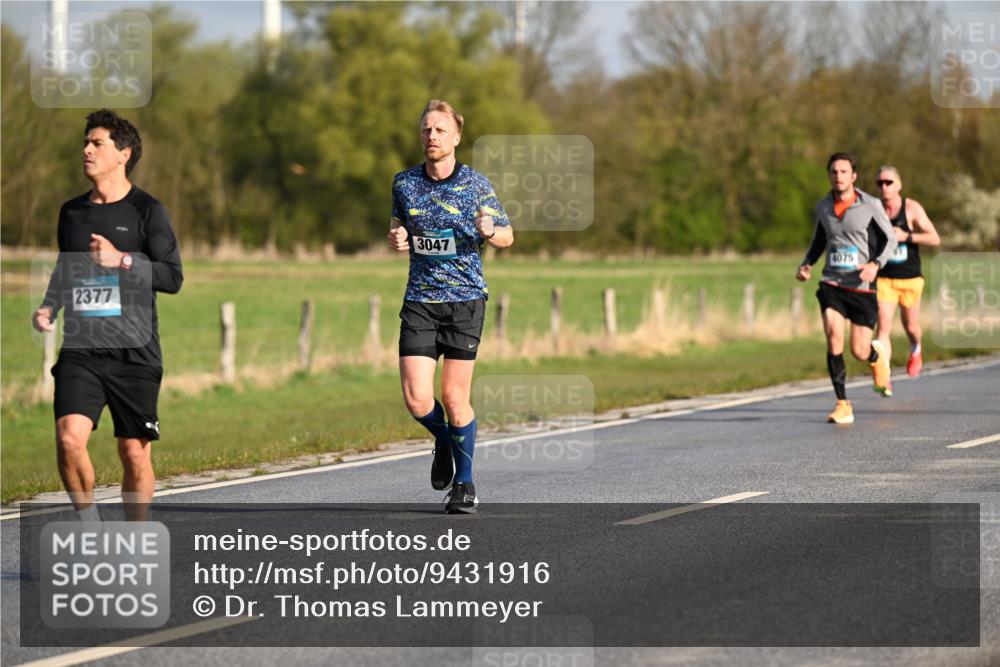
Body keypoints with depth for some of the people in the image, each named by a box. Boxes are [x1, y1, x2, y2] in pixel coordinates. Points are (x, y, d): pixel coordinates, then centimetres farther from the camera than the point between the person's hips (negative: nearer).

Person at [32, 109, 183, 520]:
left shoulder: (146, 211, -1)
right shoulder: (72, 211, 13)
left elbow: (173, 277, -7)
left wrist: (121, 260, -19)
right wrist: (48, 307, 9)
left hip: (134, 351, -3)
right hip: (79, 349, 3)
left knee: (135, 454, 1)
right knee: (69, 439, -17)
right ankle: (90, 527, 3)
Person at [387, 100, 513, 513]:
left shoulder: (476, 184, -2)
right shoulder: (404, 183, 5)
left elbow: (507, 236, 5)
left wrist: (489, 233, -18)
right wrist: (396, 240, -5)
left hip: (465, 297, -2)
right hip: (420, 300, 2)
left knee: (455, 398, -2)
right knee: (416, 399, -8)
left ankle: (464, 483, 15)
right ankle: (444, 442, 26)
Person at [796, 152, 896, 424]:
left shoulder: (870, 205, -5)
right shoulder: (822, 207, 6)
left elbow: (890, 239, 2)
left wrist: (876, 264, -16)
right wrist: (806, 264, 6)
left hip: (862, 286, -2)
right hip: (832, 284, 2)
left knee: (859, 352, -1)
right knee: (833, 336, -20)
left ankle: (876, 355, 40)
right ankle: (842, 405, -11)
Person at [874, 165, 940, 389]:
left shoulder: (912, 208, -8)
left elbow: (935, 239, -11)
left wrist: (906, 236, -22)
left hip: (910, 278, -1)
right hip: (884, 278, 1)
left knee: (910, 326, 15)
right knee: (883, 327, -14)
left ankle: (915, 350, 50)